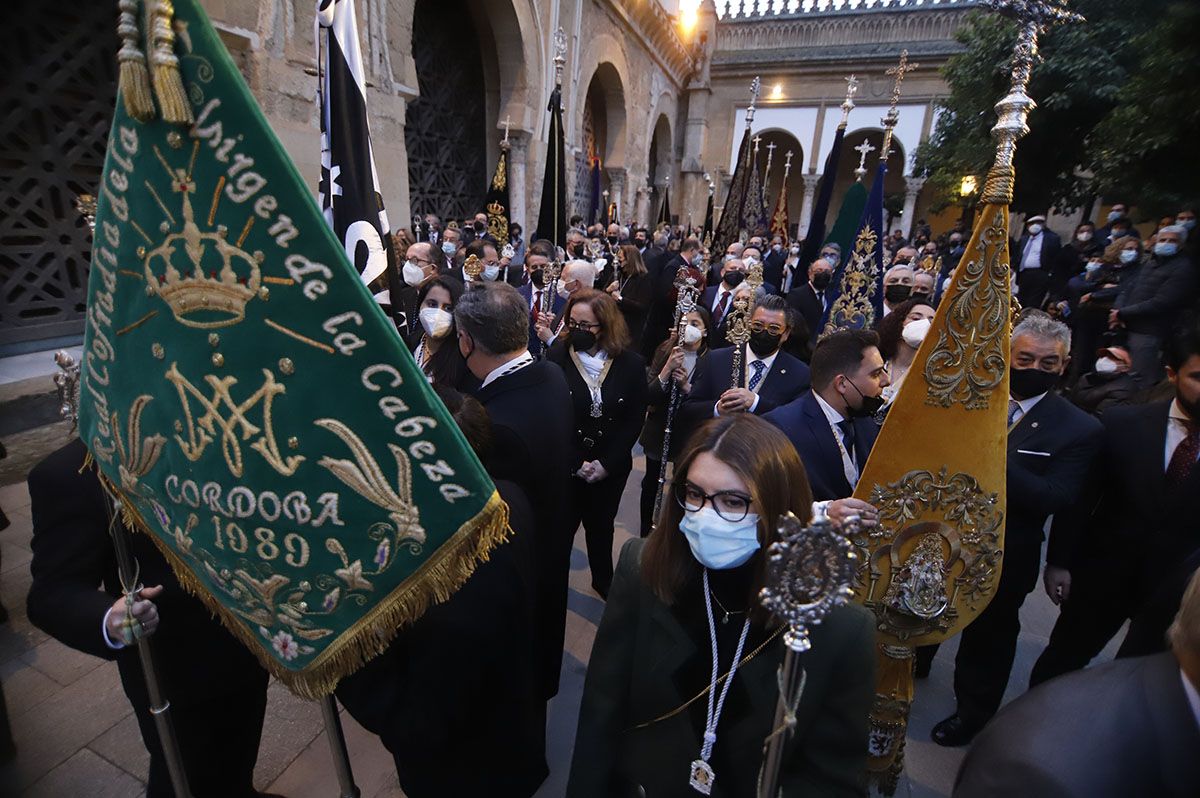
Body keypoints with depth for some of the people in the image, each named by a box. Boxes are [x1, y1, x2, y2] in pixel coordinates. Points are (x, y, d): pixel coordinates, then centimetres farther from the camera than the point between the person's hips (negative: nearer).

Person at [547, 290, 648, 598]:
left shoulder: (631, 363, -7)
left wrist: (607, 464, -10)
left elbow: (634, 420, -4)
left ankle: (603, 579, 44)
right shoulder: (557, 357, -13)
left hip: (611, 465, 2)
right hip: (565, 465, -2)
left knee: (601, 524, 20)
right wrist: (576, 462, -13)